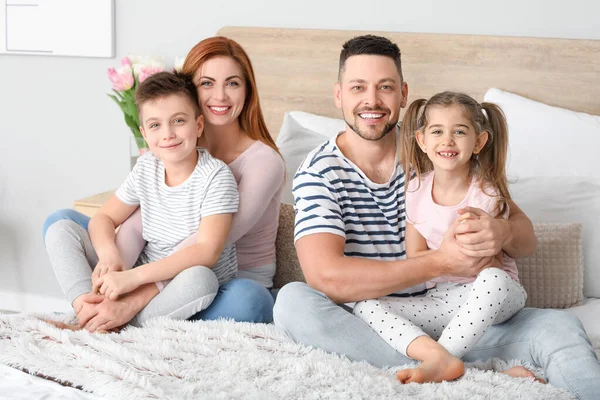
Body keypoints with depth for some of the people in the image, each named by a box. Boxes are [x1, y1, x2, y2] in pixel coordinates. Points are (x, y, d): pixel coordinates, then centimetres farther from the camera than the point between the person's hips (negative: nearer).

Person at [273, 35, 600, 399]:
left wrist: (503, 233, -27)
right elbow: (325, 277, -23)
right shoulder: (318, 172, -6)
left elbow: (527, 238, 0)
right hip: (364, 325, 0)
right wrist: (440, 263, -27)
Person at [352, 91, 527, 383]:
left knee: (493, 279, -38)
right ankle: (441, 358, -37)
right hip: (439, 299, 3)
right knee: (364, 307, -16)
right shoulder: (416, 190, 2)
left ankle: (436, 363, -30)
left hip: (494, 294, -3)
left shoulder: (486, 194, -7)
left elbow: (490, 265, -6)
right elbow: (414, 258, 1)